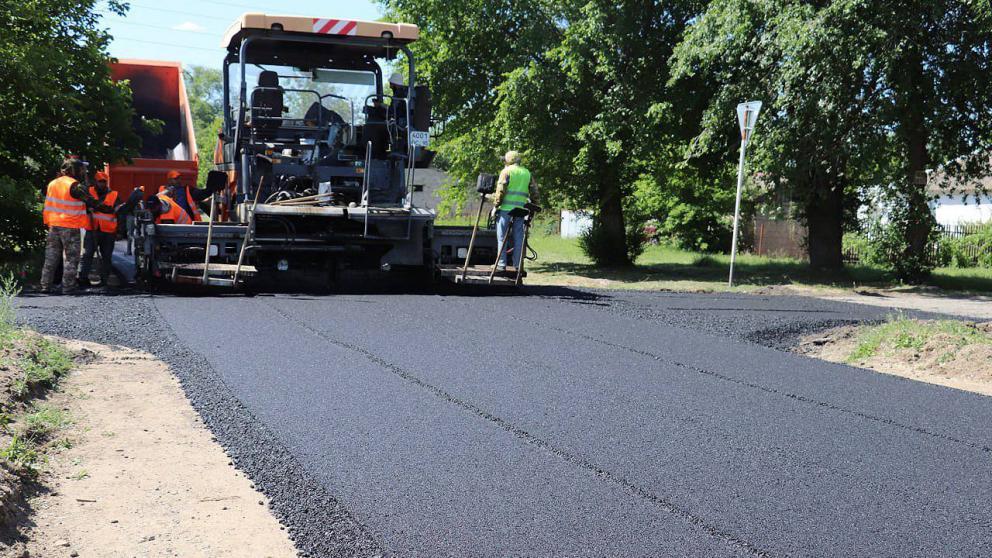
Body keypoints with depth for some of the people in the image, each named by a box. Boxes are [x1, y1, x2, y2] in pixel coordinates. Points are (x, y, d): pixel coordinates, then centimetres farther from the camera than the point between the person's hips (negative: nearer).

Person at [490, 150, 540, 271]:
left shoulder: (506, 171, -1)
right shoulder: (527, 173, 15)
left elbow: (500, 191, -10)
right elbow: (534, 192, 13)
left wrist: (495, 205, -4)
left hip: (506, 208, -5)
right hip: (520, 210, 5)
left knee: (502, 237, 1)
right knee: (518, 238, 8)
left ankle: (501, 264, -2)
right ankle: (518, 265, 8)